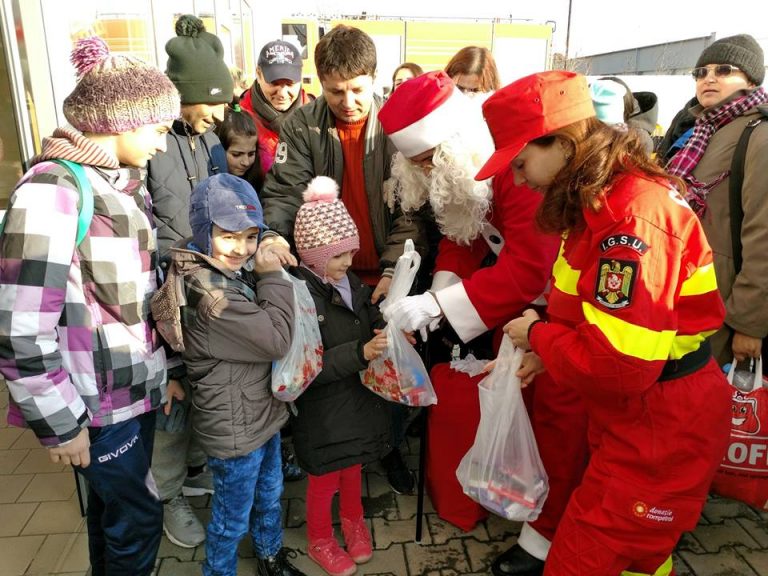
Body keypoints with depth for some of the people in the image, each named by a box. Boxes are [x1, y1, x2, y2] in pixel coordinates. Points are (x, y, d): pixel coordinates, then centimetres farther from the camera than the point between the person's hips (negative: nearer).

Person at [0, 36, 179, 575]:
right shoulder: (52, 190, -20)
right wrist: (60, 424, -15)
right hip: (96, 398, -7)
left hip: (137, 383, 7)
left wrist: (163, 367, 11)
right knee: (140, 519, 10)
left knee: (113, 507, 23)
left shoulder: (128, 179, 6)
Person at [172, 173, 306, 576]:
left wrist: (266, 274, -4)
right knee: (232, 519, 16)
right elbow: (277, 339, -27)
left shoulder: (236, 272, 0)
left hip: (261, 414, 9)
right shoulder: (210, 294, -31)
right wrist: (273, 275, -20)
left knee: (269, 496, 30)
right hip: (236, 429, -9)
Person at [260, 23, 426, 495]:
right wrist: (274, 235, -33)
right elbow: (285, 192, -12)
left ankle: (391, 447, 36)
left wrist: (395, 267, -22)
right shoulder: (303, 126, -4)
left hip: (385, 276, 0)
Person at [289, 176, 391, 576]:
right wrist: (360, 353, -32)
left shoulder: (350, 283, -2)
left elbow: (370, 322, 14)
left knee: (354, 464, 26)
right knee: (325, 476, 14)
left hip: (359, 397, 7)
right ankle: (319, 540, 40)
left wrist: (389, 334, -7)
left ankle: (352, 518, 53)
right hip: (323, 409, -6)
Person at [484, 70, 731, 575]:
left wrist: (538, 335, -14)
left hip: (660, 433, -9)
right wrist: (549, 347, 1)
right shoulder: (601, 197, 5)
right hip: (630, 415, 9)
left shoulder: (631, 214, -27)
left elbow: (620, 363, -30)